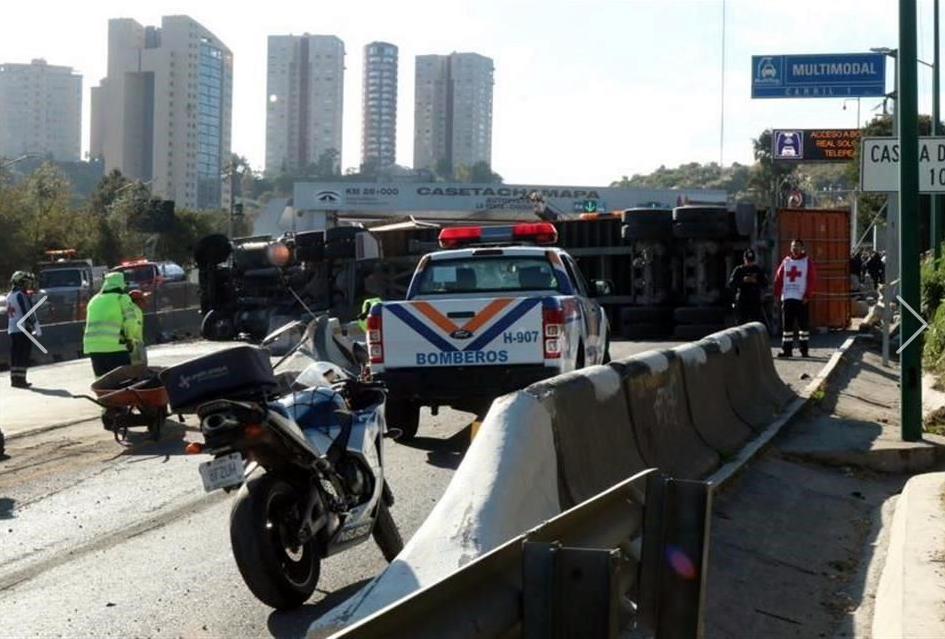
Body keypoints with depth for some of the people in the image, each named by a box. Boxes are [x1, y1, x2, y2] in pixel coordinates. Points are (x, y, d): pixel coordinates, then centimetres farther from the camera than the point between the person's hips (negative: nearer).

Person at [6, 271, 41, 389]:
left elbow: (8, 314, 18)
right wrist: (36, 327, -12)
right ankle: (20, 379, -9)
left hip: (12, 329, 9)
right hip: (23, 329, -9)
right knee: (23, 355, -6)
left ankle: (14, 379, 13)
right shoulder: (21, 295, -12)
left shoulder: (9, 296, 15)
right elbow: (28, 312, -16)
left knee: (14, 355, 11)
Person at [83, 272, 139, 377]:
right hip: (114, 346, -6)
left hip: (92, 347, 6)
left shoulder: (93, 300, 23)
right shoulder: (122, 298, 4)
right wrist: (129, 338, 12)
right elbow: (131, 321, -4)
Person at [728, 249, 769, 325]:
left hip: (755, 300, 1)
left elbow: (765, 284, 6)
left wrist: (756, 281, -12)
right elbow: (731, 284, -3)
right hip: (742, 301, -1)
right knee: (742, 322, 0)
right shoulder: (739, 270, 5)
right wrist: (742, 281, -16)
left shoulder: (759, 270, 10)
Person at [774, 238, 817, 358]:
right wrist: (777, 294, 0)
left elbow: (812, 280, -2)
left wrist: (807, 295, -10)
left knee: (803, 324, 1)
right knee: (786, 325, 2)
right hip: (787, 298, 3)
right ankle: (786, 349, 7)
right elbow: (778, 278, 10)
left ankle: (804, 349, 8)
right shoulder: (786, 261, 11)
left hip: (802, 299, -3)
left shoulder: (807, 262, 3)